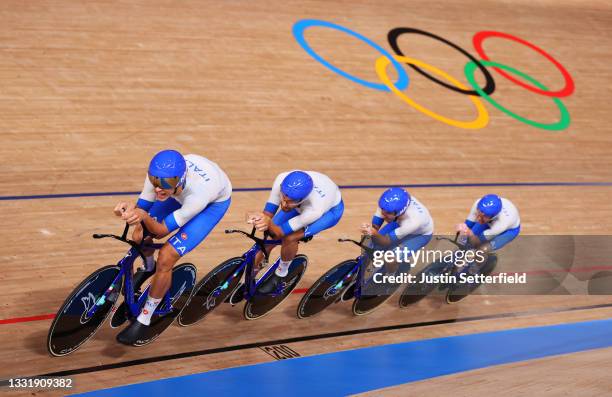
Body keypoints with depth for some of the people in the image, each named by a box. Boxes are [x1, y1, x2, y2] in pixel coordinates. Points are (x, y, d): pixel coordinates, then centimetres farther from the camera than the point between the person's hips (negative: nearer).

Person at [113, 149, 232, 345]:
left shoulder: (199, 191, -44)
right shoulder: (158, 175, -33)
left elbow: (162, 229, -33)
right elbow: (142, 206, -20)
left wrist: (144, 216, -54)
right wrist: (131, 211, -44)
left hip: (214, 201, -5)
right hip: (181, 194, 5)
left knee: (166, 258, -17)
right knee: (140, 238, -2)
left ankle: (144, 320, 2)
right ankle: (148, 268, 37)